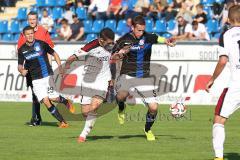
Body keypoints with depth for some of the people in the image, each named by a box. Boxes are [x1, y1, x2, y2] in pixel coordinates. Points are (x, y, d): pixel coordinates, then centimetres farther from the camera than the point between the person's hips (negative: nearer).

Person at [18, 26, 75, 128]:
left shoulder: (41, 44, -3)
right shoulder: (22, 50, 3)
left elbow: (54, 53, 8)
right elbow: (20, 65, 9)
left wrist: (60, 66, -2)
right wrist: (22, 70, -14)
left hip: (47, 76, -2)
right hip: (36, 79, 2)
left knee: (54, 98, -14)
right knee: (46, 101, -11)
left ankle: (66, 102, 23)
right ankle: (62, 122, -2)